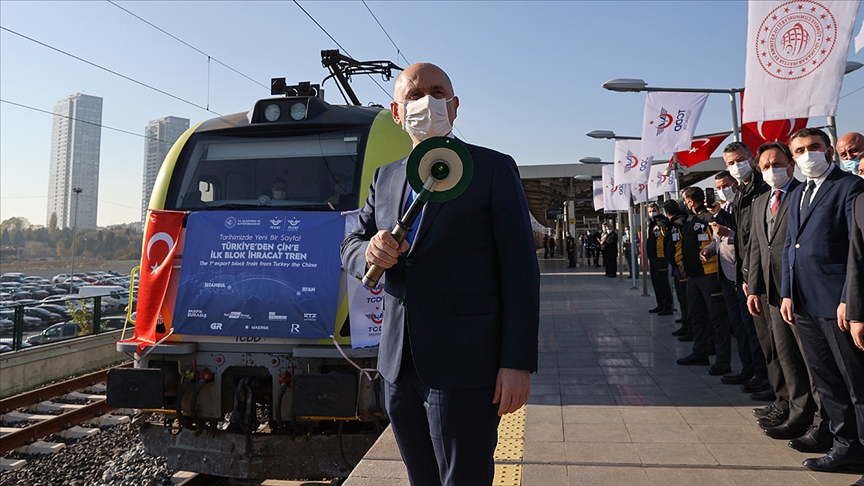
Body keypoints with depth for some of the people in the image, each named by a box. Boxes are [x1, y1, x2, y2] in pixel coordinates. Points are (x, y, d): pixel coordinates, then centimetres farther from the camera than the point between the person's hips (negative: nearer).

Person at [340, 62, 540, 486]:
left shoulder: (493, 169, -2)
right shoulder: (385, 177, 14)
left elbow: (520, 269, -6)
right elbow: (350, 246, 16)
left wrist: (517, 363, -13)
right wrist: (369, 252, -10)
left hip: (463, 367, -5)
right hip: (398, 367, 6)